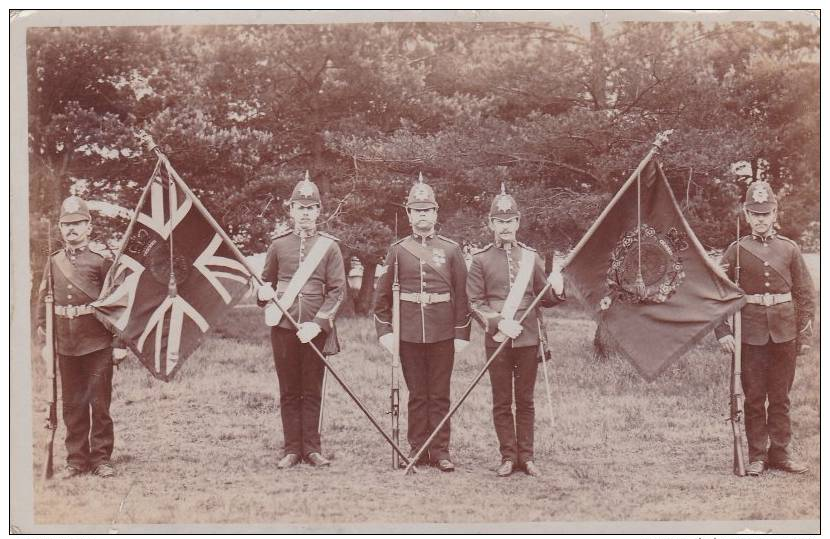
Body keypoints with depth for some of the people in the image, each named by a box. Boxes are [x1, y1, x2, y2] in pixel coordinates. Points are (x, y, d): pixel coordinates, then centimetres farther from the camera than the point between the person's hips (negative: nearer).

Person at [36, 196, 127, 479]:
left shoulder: (101, 259, -3)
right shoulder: (54, 261, 8)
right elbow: (44, 301, 12)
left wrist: (119, 343, -7)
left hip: (98, 344, -3)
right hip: (65, 346, 3)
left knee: (99, 403, 1)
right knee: (72, 405, 9)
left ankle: (101, 458, 11)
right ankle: (76, 458, 17)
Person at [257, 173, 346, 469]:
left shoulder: (329, 246, 2)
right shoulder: (278, 244, 7)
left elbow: (337, 290, -3)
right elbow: (266, 281, 19)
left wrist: (317, 324, -13)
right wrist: (265, 295, -6)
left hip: (315, 329, -1)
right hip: (283, 327, 1)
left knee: (312, 391, 5)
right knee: (289, 391, 5)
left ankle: (311, 448, 12)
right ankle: (292, 449, 11)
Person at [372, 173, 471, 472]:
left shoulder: (451, 250, 4)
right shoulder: (397, 250, 5)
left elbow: (462, 294, 3)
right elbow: (382, 293, 6)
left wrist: (462, 333, -1)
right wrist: (384, 330, -1)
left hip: (443, 334, 0)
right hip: (409, 333, 1)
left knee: (440, 395, 5)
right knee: (417, 395, 8)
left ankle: (440, 451, 10)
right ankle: (417, 449, 15)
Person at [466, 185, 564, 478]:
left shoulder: (530, 256, 8)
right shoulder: (481, 259, 1)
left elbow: (543, 299, 13)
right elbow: (475, 303, 0)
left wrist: (556, 290, -10)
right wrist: (499, 322, -15)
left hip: (528, 338, 2)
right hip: (497, 340, -2)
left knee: (525, 400, 7)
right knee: (502, 402, 4)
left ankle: (526, 456, 13)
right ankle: (508, 456, 12)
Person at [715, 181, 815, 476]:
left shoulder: (789, 248, 6)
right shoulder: (736, 250, 1)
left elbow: (805, 293, 8)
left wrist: (804, 332, 1)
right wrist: (722, 332, -9)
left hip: (784, 332, 2)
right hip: (751, 333, -1)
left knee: (780, 396, 8)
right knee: (754, 397, 3)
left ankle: (780, 452, 17)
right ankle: (757, 456, 11)